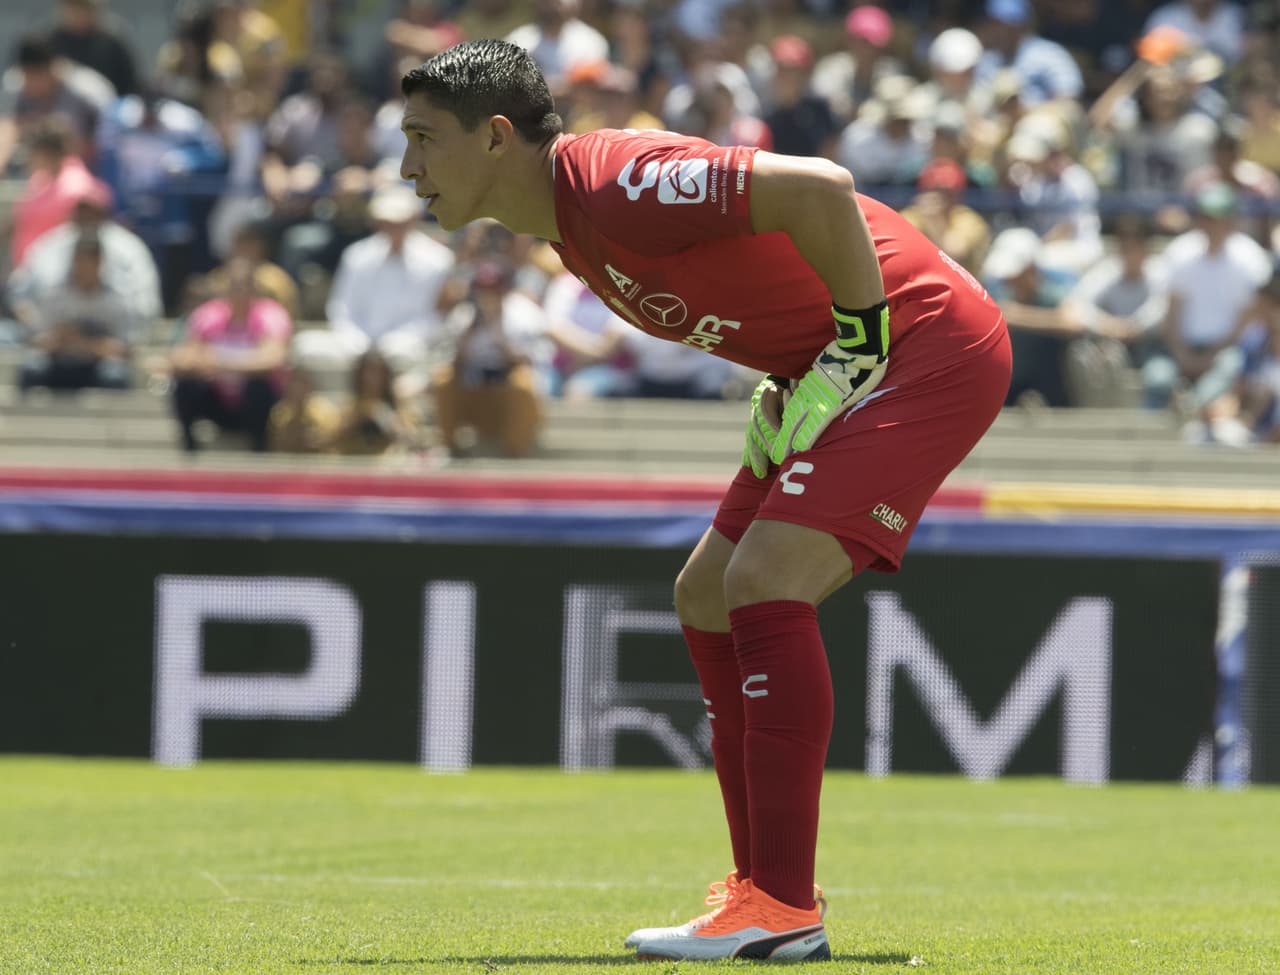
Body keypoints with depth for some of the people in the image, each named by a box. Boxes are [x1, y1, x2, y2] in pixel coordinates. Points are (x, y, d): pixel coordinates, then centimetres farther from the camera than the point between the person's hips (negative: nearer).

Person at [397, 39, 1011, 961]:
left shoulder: (618, 185, -23)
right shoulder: (569, 220, 9)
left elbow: (820, 190, -31)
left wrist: (858, 339, -21)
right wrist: (785, 383, 8)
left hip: (929, 345, -11)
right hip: (849, 368, 11)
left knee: (765, 581, -21)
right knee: (708, 598, 9)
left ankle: (782, 909, -19)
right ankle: (764, 894, 11)